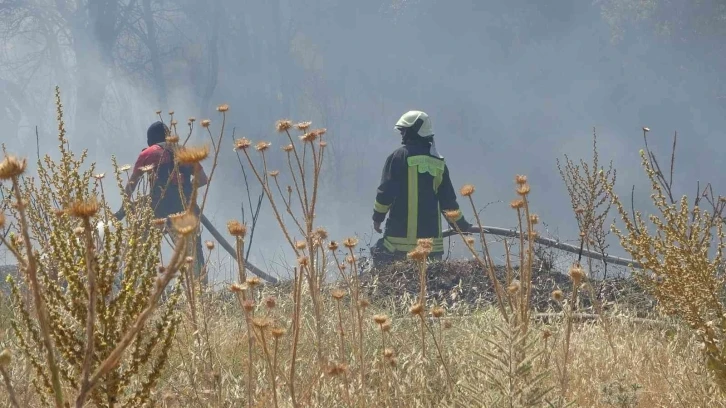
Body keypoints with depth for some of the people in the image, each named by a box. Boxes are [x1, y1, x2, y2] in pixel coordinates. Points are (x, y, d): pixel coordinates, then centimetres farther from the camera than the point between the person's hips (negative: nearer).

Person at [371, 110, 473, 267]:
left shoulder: (398, 157, -6)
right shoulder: (438, 162, 11)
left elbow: (386, 191, -9)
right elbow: (448, 199, 13)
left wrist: (378, 217, 3)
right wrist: (461, 224, 24)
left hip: (401, 233, -5)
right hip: (430, 235, 5)